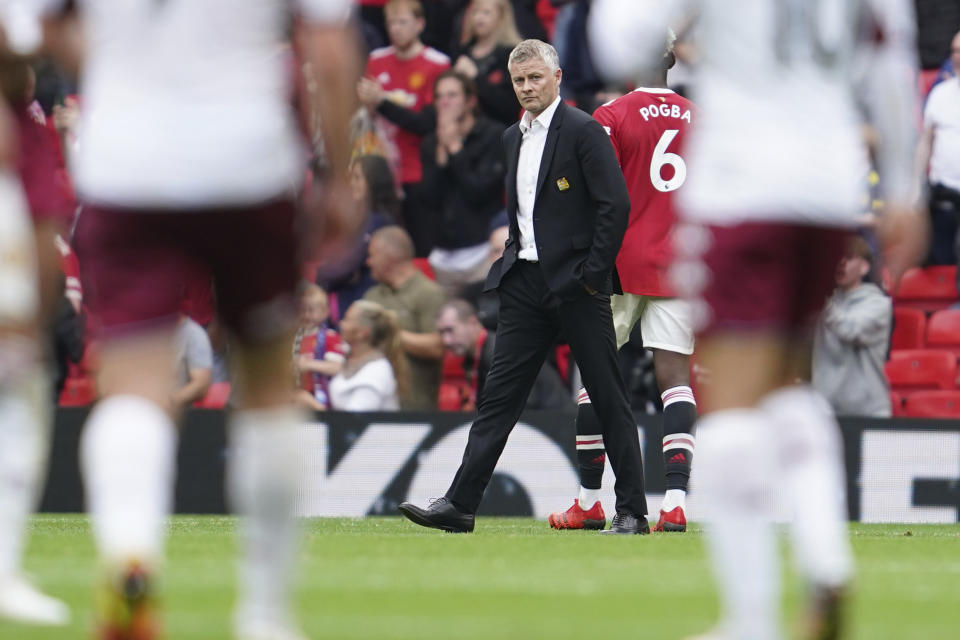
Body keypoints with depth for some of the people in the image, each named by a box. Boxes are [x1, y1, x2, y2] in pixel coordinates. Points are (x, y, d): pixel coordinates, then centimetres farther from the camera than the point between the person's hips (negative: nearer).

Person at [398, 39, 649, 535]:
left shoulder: (583, 131, -8)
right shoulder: (512, 139, 15)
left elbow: (615, 205, -13)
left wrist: (594, 275, -14)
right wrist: (512, 257, 12)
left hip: (575, 284, -7)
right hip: (526, 284, 7)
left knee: (609, 400, 0)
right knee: (498, 396, 2)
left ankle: (632, 511, 5)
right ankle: (460, 504, -1)